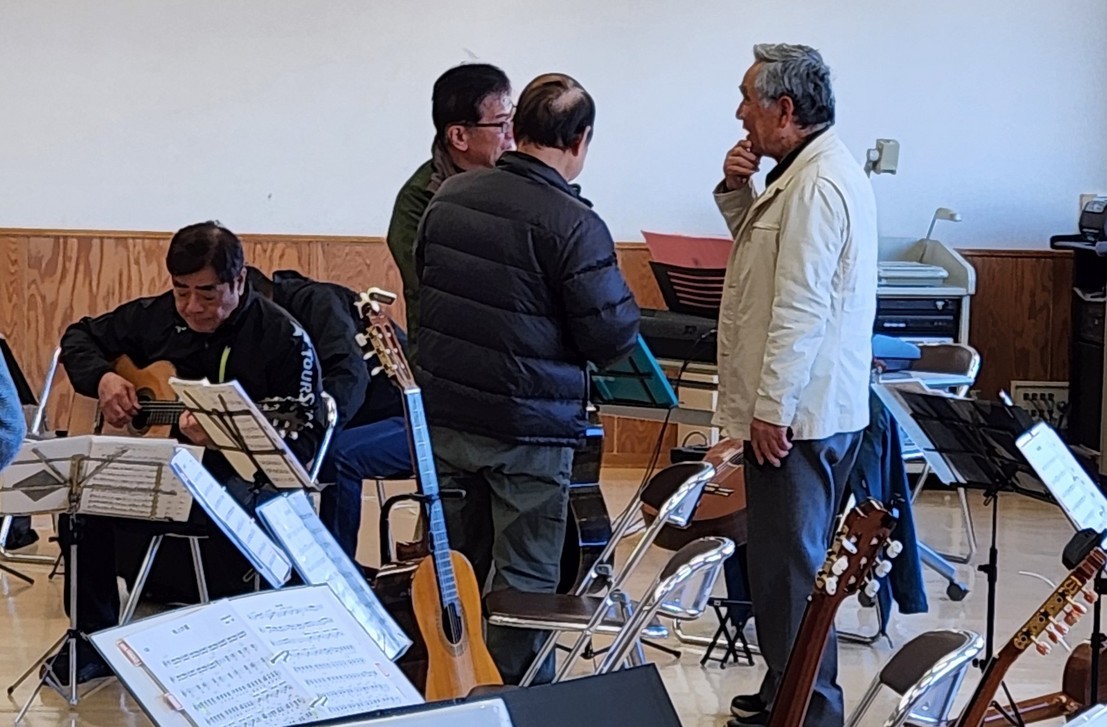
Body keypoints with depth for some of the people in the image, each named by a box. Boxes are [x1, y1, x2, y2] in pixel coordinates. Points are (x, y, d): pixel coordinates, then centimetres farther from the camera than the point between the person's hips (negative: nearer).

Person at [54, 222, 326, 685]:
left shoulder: (284, 338, -9)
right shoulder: (154, 318, 6)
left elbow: (304, 440, -13)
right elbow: (79, 337, 21)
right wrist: (102, 378, -2)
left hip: (244, 473, -4)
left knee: (237, 504, -41)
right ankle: (94, 639, -4)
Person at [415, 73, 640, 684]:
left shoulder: (450, 196, 1)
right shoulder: (573, 224, -19)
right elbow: (612, 337, -16)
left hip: (443, 416, 6)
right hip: (529, 429, -6)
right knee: (525, 581, 5)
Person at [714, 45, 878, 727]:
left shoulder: (817, 185, -20)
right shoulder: (812, 170, 13)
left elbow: (801, 308, -23)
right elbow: (772, 252, 25)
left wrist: (771, 408, -21)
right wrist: (738, 192, 7)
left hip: (797, 415, -11)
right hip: (820, 408, 11)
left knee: (789, 566, -5)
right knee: (796, 560, 18)